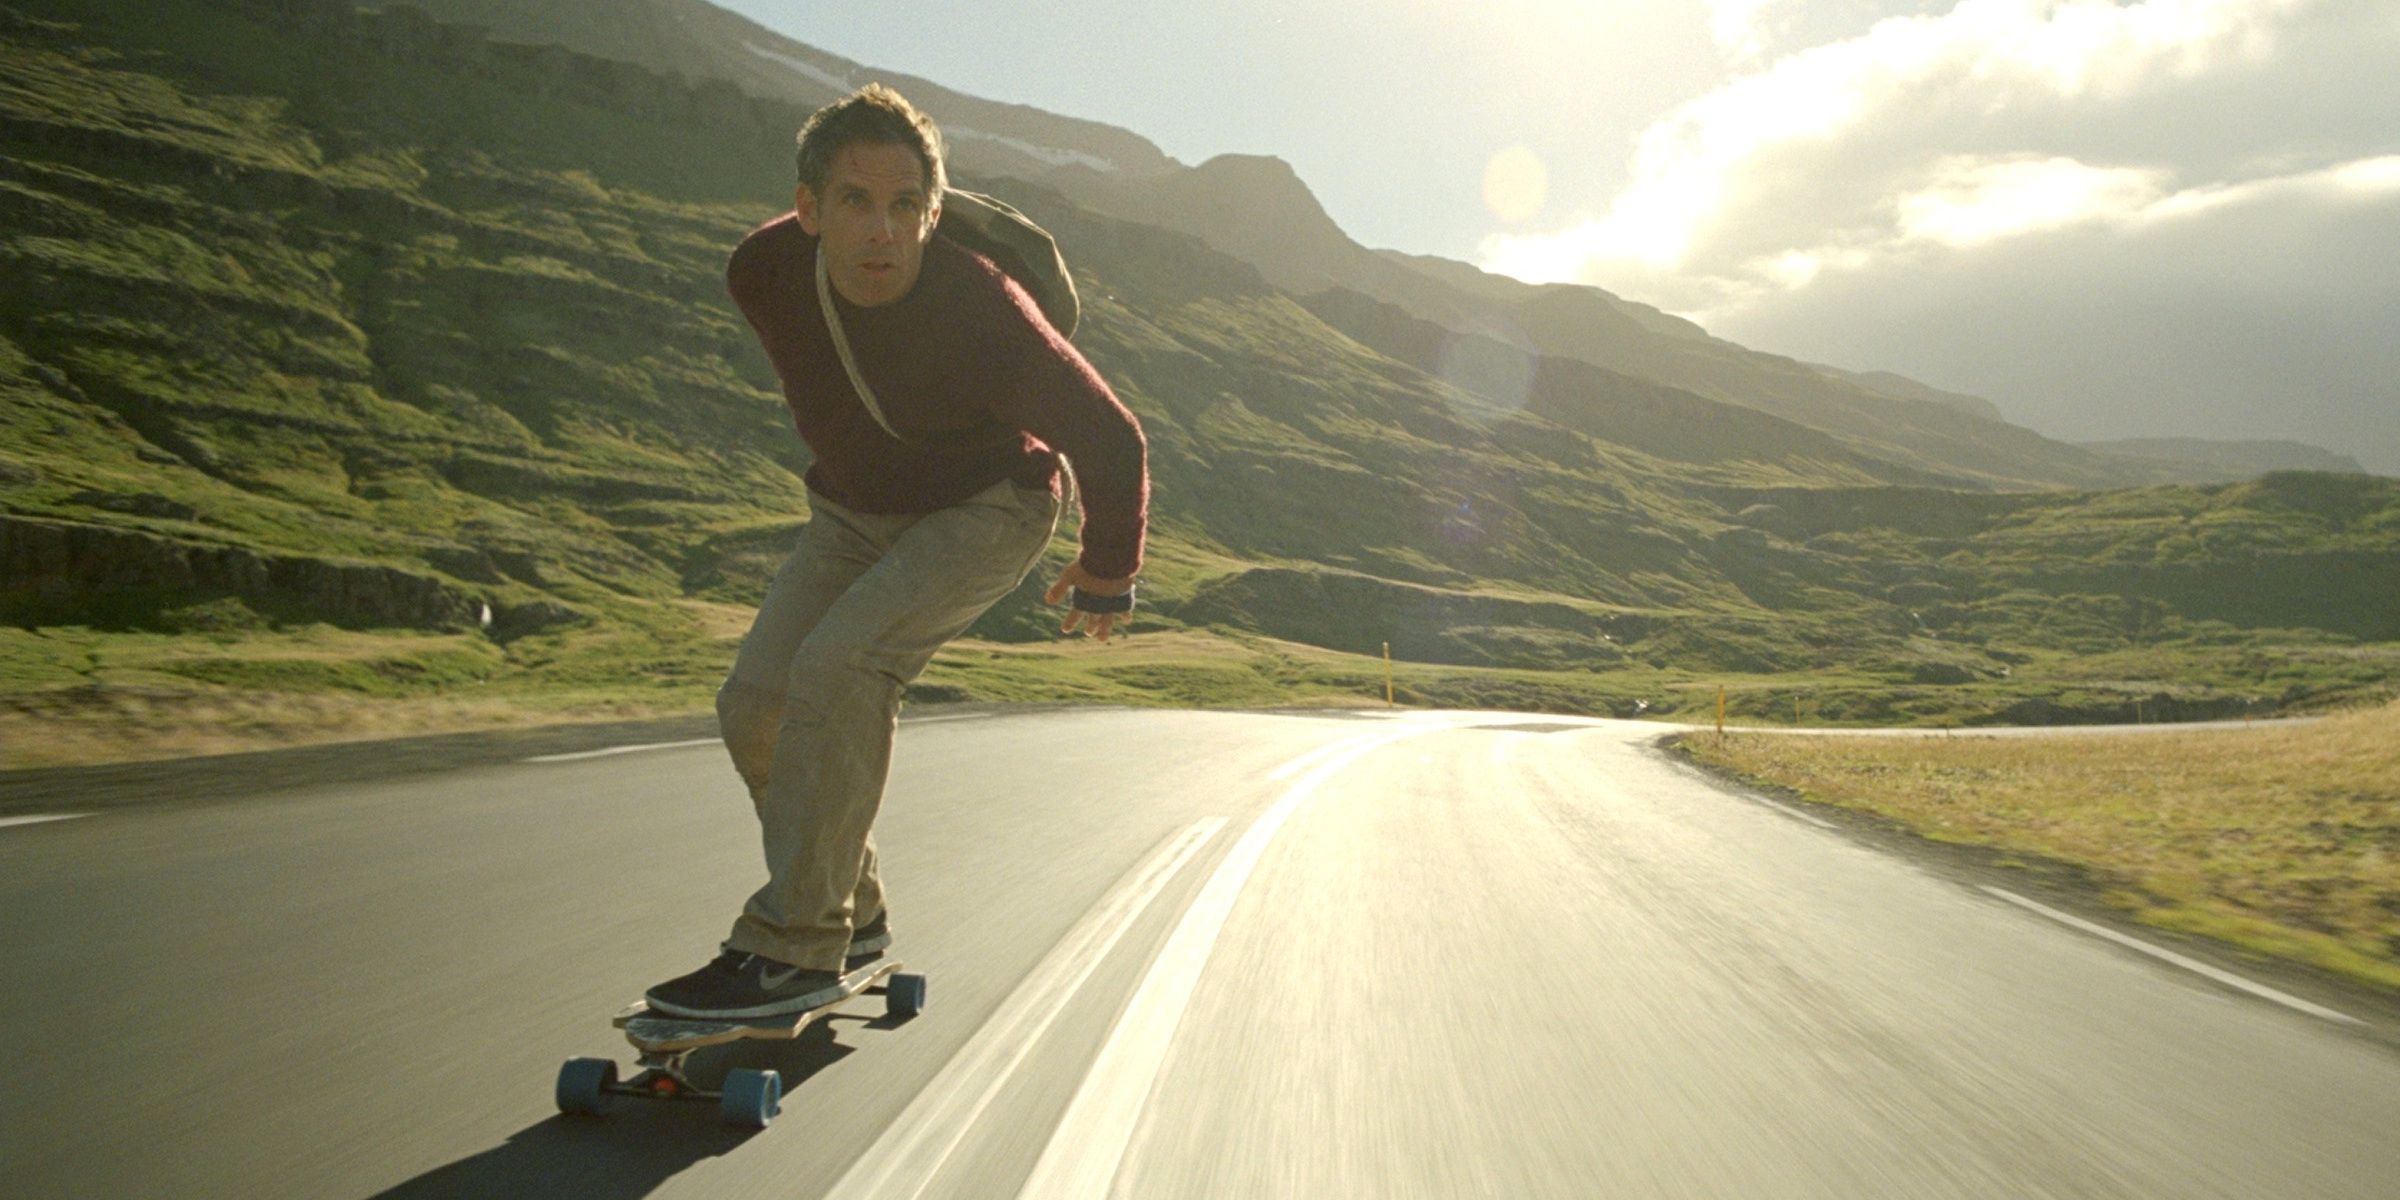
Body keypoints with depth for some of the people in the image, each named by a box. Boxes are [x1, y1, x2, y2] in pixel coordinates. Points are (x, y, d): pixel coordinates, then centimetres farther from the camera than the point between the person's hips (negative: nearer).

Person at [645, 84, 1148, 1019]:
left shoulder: (983, 316, -34)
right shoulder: (765, 272, -19)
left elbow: (1108, 438, -19)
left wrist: (1107, 571, -4)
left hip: (985, 512, -6)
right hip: (854, 512, 6)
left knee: (840, 664, -27)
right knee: (755, 700, -6)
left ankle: (796, 947, -18)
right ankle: (855, 915, 13)